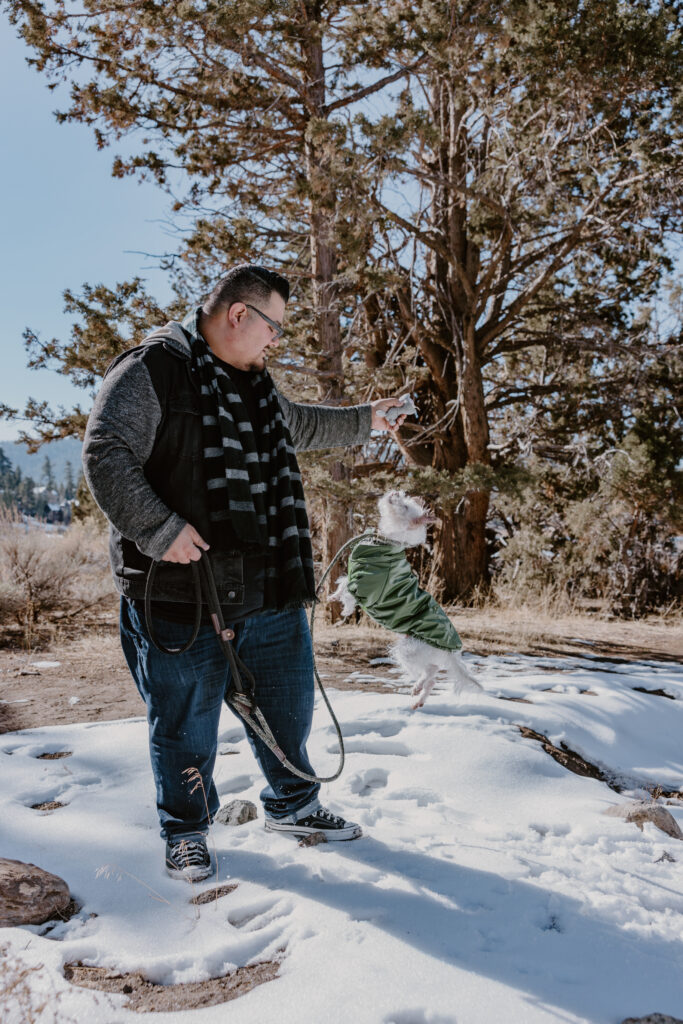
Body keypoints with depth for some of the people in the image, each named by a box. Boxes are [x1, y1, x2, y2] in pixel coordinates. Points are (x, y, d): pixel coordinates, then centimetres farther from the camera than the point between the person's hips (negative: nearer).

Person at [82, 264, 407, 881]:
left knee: (288, 707, 18)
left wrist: (362, 421, 43)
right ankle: (186, 834, 30)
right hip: (182, 593, -7)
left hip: (271, 592, 8)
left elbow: (299, 426, 37)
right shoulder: (153, 368, -9)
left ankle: (293, 807, 40)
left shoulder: (255, 383, 17)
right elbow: (105, 455, -17)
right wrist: (159, 529, -24)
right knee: (186, 726, 8)